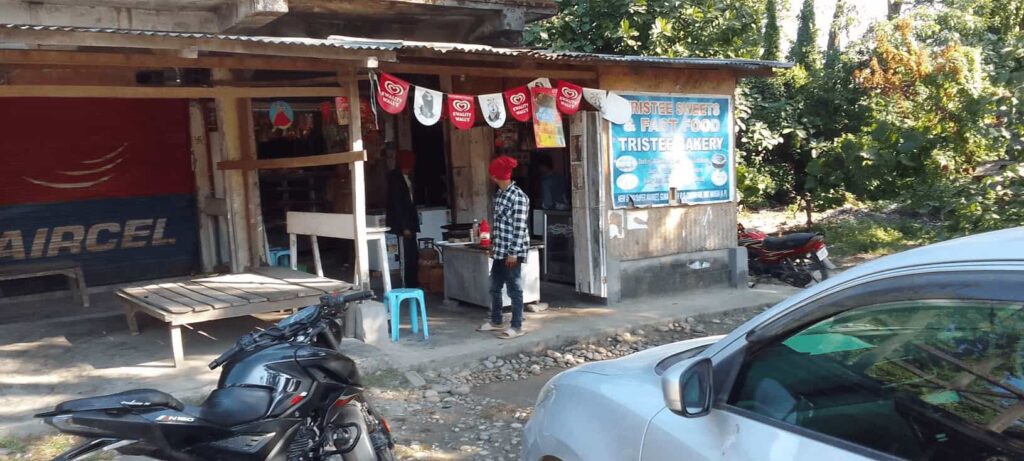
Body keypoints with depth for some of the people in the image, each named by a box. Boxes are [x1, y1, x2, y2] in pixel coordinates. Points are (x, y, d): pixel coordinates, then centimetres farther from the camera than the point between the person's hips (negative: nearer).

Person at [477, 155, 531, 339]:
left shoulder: (518, 197, -16)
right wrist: (493, 245, 20)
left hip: (512, 251, -9)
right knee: (495, 287, 16)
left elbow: (519, 227, -19)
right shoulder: (499, 194, 11)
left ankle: (516, 327, 8)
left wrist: (513, 252, -20)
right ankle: (496, 321, 30)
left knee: (514, 289, -1)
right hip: (499, 250, 9)